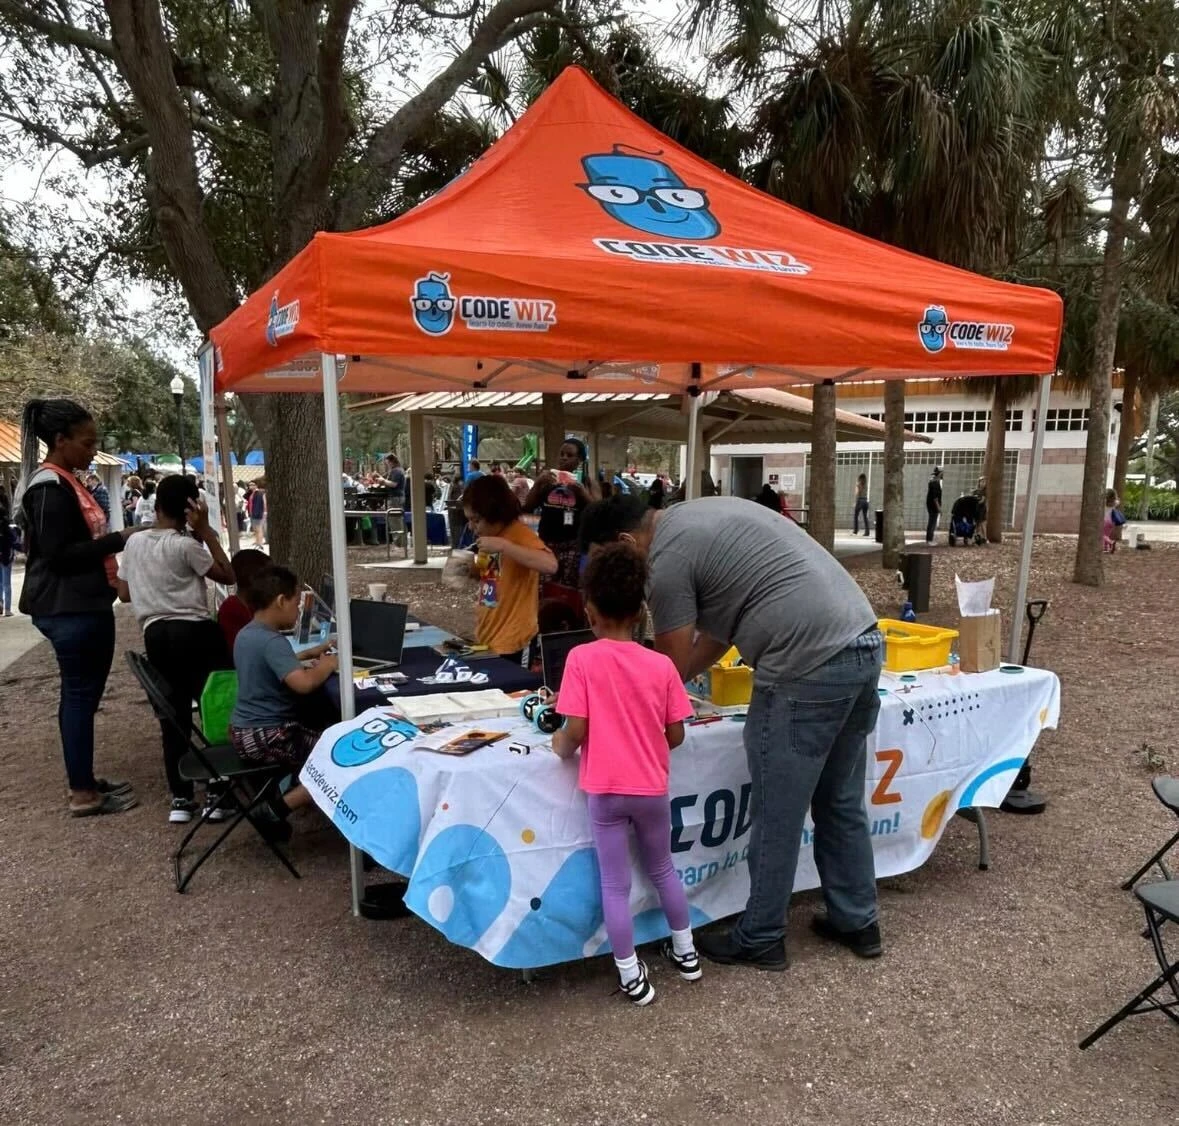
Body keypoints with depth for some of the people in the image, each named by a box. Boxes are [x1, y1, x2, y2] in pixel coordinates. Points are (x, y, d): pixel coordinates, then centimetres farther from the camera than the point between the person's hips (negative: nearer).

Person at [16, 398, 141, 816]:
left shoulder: (63, 481, 14)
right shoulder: (49, 487, -17)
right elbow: (58, 554, -21)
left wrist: (115, 539, 11)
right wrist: (118, 540, -19)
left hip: (81, 605, 10)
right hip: (69, 609, -10)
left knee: (81, 693, 15)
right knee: (80, 694, -3)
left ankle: (85, 781, 26)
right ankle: (82, 794, 7)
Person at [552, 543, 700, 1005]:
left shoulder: (581, 659, -13)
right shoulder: (662, 665, -5)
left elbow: (576, 731, -16)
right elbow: (676, 736, -1)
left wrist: (560, 747, 5)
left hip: (605, 790, -3)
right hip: (652, 788, 3)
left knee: (615, 885, 10)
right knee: (662, 870, 24)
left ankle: (632, 978, 20)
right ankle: (686, 952, 39)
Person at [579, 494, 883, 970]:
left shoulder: (666, 558, -9)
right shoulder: (698, 517, 20)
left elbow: (672, 668, -3)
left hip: (810, 666, -10)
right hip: (864, 643, 10)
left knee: (776, 815, 5)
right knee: (841, 802, 21)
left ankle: (759, 940, 21)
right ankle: (857, 921, 34)